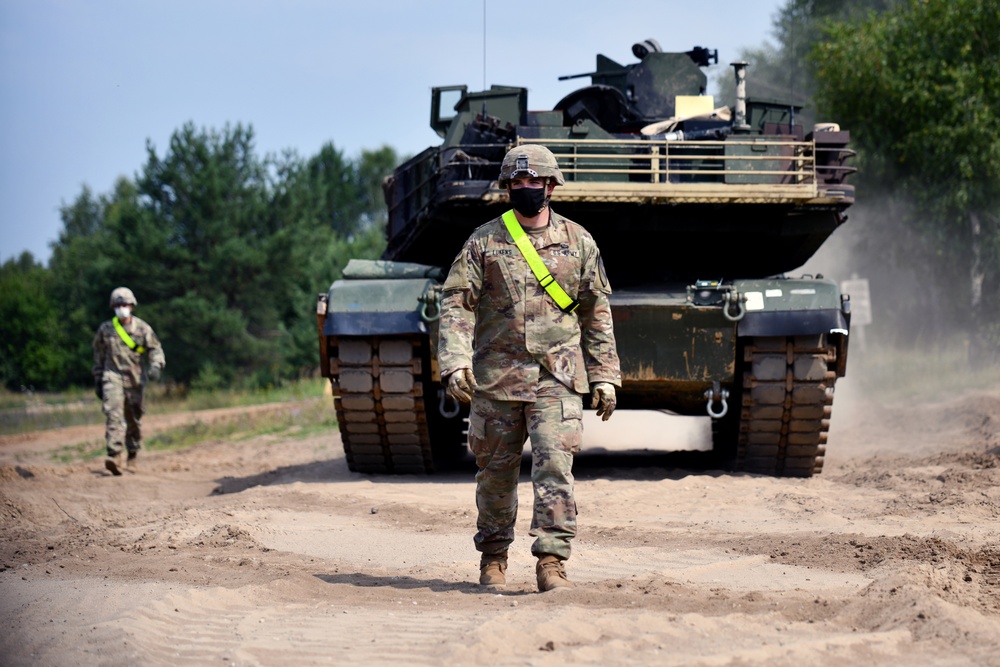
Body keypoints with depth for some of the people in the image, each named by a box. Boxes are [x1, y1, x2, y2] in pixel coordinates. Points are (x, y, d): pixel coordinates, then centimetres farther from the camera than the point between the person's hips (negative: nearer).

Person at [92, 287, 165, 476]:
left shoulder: (143, 329, 4)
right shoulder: (105, 329, 7)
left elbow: (156, 350, 2)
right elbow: (98, 356, 16)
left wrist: (155, 367, -18)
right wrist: (98, 381, 15)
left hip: (134, 379, 1)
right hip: (113, 377, -1)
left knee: (134, 419, 8)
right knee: (114, 414, -19)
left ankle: (133, 457, 25)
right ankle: (114, 456, -29)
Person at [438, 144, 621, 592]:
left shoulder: (578, 243, 8)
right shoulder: (484, 242, 3)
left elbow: (597, 314, 12)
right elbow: (456, 305, -1)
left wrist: (604, 376, 7)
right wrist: (455, 362, -15)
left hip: (558, 379, 0)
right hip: (495, 378, 0)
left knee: (555, 467, -13)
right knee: (495, 472, 8)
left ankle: (551, 560, -13)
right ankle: (493, 556, 25)